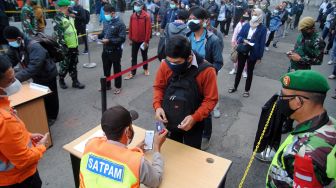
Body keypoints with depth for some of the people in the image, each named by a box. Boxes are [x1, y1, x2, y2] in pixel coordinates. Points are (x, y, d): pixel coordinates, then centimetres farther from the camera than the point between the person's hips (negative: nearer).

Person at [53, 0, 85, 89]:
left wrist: (76, 44, 22)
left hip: (73, 46, 7)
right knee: (64, 66, 5)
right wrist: (63, 45, -23)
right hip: (65, 47, -7)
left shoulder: (70, 17, 12)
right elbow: (58, 34, -20)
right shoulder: (58, 19, -14)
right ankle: (61, 81, 25)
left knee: (73, 65, 14)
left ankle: (75, 81, 23)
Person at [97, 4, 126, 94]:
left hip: (115, 51, -7)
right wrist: (98, 36, -3)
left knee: (116, 69, 8)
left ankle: (118, 87, 25)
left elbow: (122, 39, -19)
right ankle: (107, 85, 34)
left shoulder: (120, 24, -15)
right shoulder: (106, 22, 6)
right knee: (106, 69, 17)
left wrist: (109, 40, -24)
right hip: (105, 50, 7)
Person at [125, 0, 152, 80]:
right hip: (135, 40, 4)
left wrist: (146, 41, -15)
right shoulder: (132, 16, 1)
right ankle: (132, 73, 10)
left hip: (143, 40, -3)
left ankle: (145, 69, 34)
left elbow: (148, 29, -13)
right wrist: (130, 39, 5)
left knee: (144, 55, 14)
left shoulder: (146, 16, -12)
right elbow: (130, 28, 6)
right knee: (134, 57, 5)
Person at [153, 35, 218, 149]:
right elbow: (158, 87, 0)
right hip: (169, 122, 3)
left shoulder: (206, 71, -23)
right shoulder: (165, 65, -14)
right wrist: (157, 106, -16)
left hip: (193, 125, -3)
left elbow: (211, 100, -16)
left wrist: (195, 117, -28)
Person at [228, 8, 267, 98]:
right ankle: (235, 86, 28)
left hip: (253, 53, -3)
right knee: (239, 69, 14)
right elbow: (239, 36, 3)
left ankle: (247, 90, 23)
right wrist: (244, 40, -19)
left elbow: (262, 43, -8)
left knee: (250, 71, 10)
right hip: (242, 51, 3)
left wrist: (259, 56, -11)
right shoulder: (246, 25, 3)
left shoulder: (263, 28, -6)